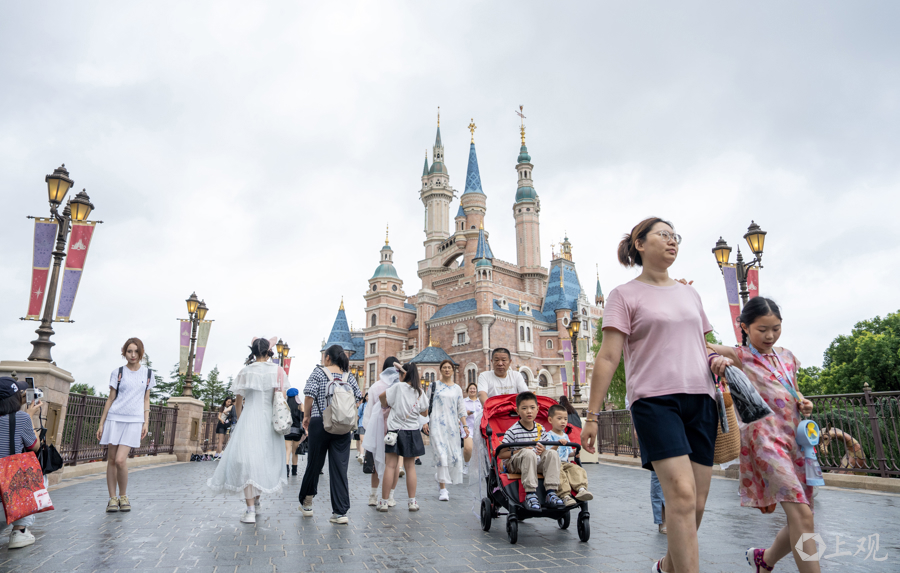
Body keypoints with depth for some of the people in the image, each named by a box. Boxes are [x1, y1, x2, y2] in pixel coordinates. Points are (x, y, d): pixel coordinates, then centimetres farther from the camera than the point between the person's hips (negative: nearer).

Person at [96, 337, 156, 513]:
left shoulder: (147, 374, 8)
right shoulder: (118, 372, 5)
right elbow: (110, 399, 7)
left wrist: (146, 422, 4)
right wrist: (101, 423, 5)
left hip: (134, 421, -1)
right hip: (114, 418, 1)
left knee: (120, 460, -11)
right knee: (111, 459, 2)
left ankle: (123, 496, 7)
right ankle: (112, 498, 13)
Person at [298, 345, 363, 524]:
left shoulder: (318, 372, -1)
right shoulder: (349, 376, 7)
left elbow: (309, 394, -10)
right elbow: (358, 397, 4)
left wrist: (306, 416, 2)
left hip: (319, 424, -1)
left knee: (314, 464, 14)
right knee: (340, 469, 2)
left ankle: (307, 503, 31)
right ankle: (340, 512, 1)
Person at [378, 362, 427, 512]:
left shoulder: (399, 387, -7)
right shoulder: (419, 392, 4)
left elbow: (382, 396, -4)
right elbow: (425, 412, 13)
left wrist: (386, 407, 16)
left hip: (395, 431, -3)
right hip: (412, 433, 3)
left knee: (390, 466, -1)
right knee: (410, 466, 9)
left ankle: (384, 502, 4)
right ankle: (412, 502, 12)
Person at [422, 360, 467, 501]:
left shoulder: (457, 388, 12)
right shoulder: (434, 385, 5)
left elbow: (461, 409, 12)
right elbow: (427, 405, 3)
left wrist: (465, 426, 5)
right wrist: (425, 422, -6)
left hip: (452, 424, 3)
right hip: (437, 423, -3)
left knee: (454, 455, 1)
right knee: (441, 454, -11)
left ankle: (441, 478, 26)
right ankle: (443, 489, -6)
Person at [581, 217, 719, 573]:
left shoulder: (689, 293, 19)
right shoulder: (625, 295, 2)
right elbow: (608, 358, -4)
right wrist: (592, 415, -8)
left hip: (700, 399, 6)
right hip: (654, 399, -5)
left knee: (697, 501, 6)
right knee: (682, 494, -18)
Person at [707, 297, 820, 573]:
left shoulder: (786, 357, 16)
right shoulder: (738, 356, -2)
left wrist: (803, 404, 7)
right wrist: (715, 357, -31)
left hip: (795, 438, 7)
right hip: (764, 438, -7)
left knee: (802, 519, 10)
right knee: (801, 515, -18)